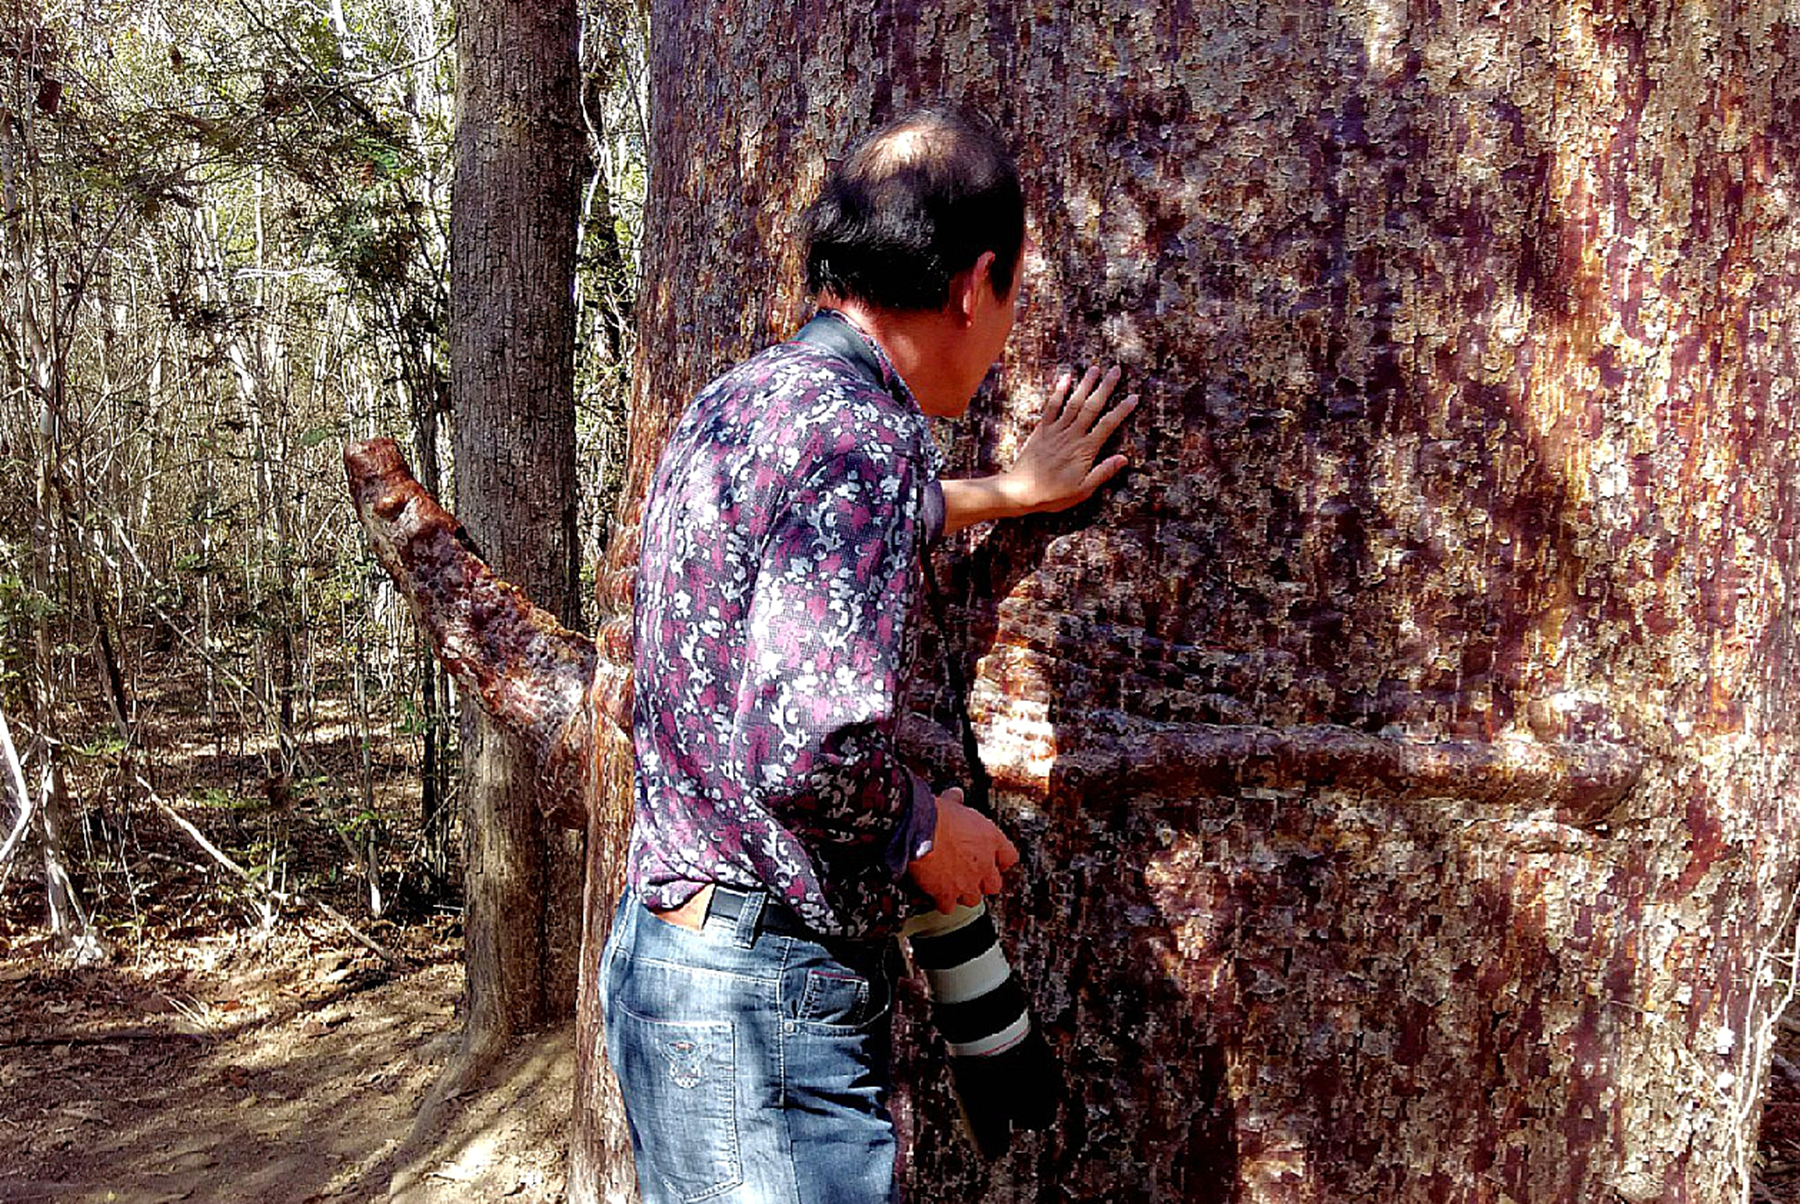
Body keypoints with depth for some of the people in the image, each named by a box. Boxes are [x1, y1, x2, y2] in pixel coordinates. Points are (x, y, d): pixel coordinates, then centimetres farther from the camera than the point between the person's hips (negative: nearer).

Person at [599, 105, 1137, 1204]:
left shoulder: (740, 400, 9)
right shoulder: (864, 432, -20)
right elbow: (809, 746, -31)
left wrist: (1005, 493, 41)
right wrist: (923, 831, -10)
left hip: (665, 940, 10)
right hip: (768, 991, -10)